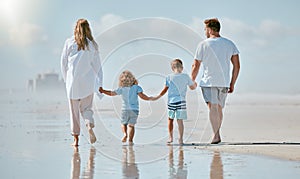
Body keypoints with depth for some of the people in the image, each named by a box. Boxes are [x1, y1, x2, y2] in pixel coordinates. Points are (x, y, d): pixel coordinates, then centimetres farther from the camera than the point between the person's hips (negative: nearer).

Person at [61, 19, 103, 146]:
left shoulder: (69, 43, -1)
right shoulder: (92, 45, 0)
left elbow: (63, 62, 3)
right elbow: (97, 65, 3)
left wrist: (66, 79, 14)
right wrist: (100, 84, 7)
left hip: (73, 80, -1)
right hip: (88, 81, 1)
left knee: (74, 110, 7)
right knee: (86, 108, 12)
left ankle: (76, 138, 6)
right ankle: (90, 125, -17)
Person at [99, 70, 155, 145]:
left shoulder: (122, 89, -1)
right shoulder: (136, 87, 0)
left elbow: (112, 93, 2)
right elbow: (142, 95, -11)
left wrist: (103, 91, 14)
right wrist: (149, 98, 4)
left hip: (125, 109, -1)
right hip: (134, 109, 1)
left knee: (123, 123, 16)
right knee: (131, 125, 4)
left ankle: (125, 134, -11)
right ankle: (130, 139, -9)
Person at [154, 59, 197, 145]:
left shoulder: (169, 77, 0)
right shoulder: (186, 76, 2)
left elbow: (165, 89, 4)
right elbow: (192, 87, 12)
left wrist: (158, 96, 18)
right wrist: (195, 84, 35)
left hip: (171, 101, 1)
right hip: (181, 101, -1)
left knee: (170, 119, 16)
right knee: (180, 120, 0)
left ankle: (170, 137, 17)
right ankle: (180, 139, -1)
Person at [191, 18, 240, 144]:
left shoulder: (203, 45, -3)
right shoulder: (230, 44, 8)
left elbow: (196, 66, 0)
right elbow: (237, 66, 7)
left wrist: (192, 81, 14)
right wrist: (232, 84, 13)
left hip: (209, 82, -5)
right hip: (224, 82, 5)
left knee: (213, 107, -11)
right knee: (219, 108, 16)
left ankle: (216, 135, -24)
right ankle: (217, 134, 27)